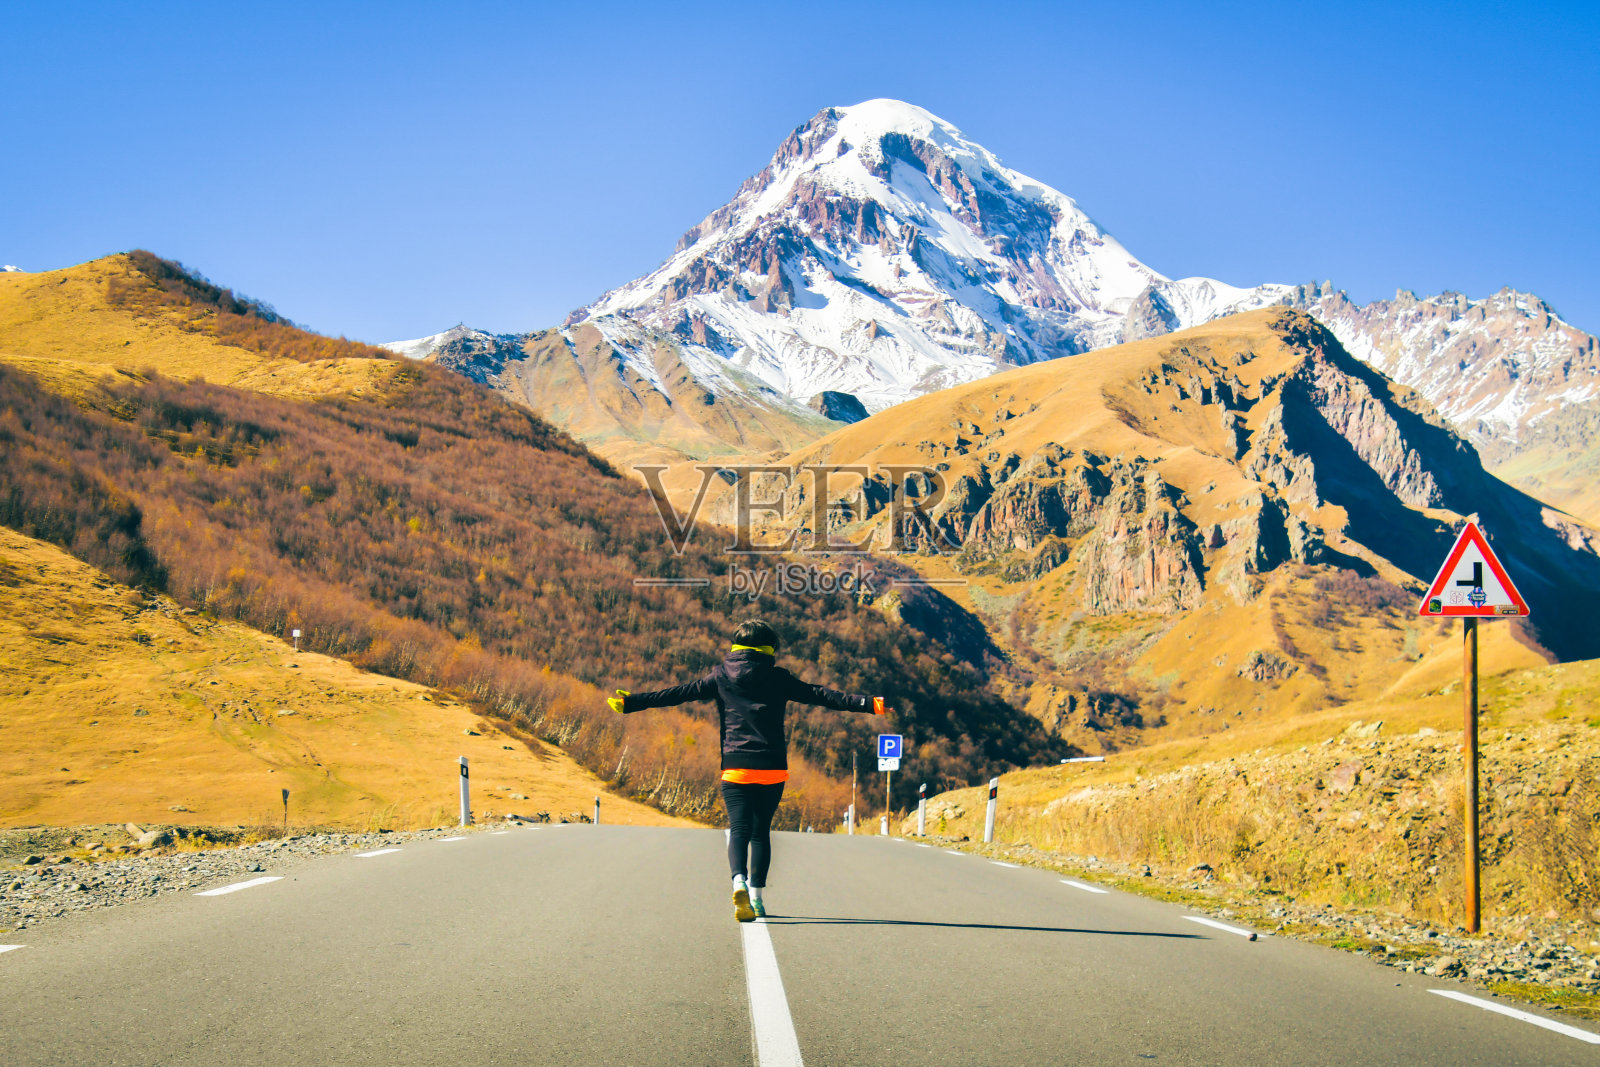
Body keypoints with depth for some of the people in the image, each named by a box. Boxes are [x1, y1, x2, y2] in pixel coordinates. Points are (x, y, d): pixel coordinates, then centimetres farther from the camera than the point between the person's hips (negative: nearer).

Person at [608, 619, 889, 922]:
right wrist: (867, 704, 3)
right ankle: (756, 896, 12)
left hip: (735, 767, 0)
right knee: (761, 831, 14)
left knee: (739, 829, -5)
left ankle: (739, 882, -32)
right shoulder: (777, 678, 4)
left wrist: (631, 703, 7)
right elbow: (820, 695, 1)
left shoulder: (721, 677, 5)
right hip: (772, 768, 0)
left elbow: (677, 694, 3)